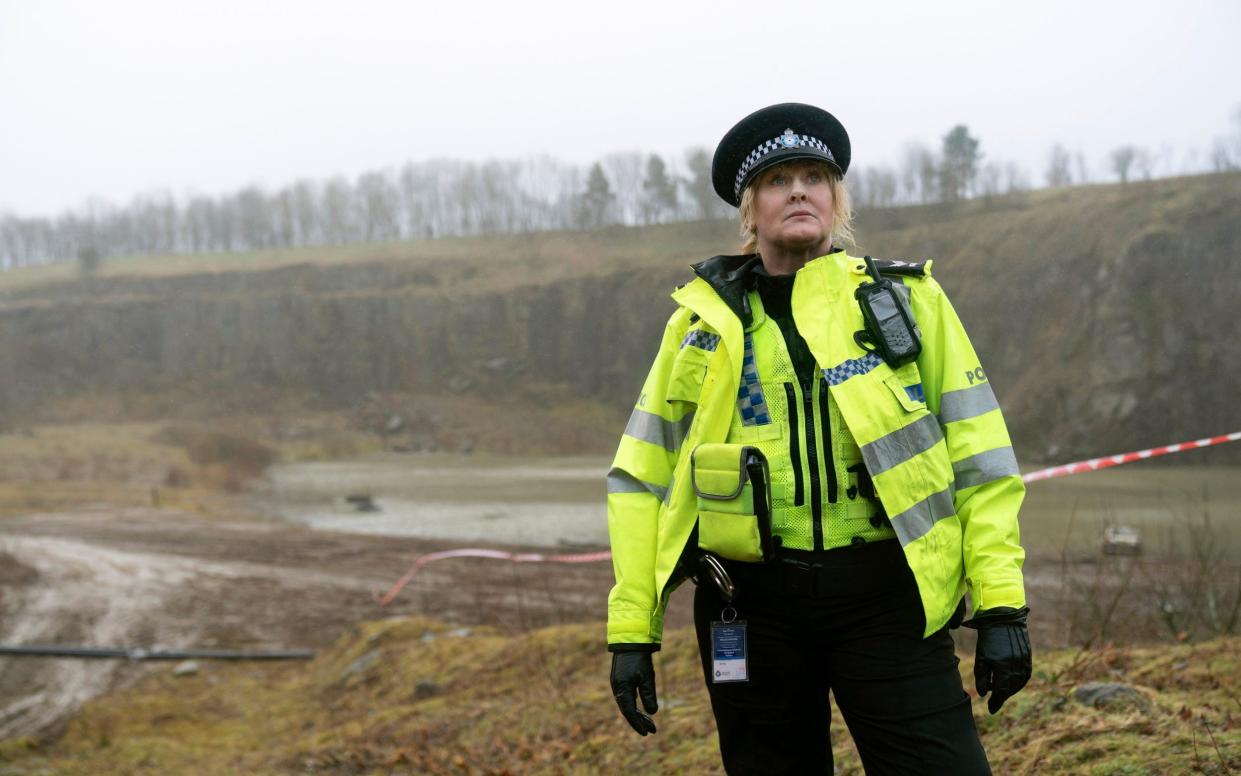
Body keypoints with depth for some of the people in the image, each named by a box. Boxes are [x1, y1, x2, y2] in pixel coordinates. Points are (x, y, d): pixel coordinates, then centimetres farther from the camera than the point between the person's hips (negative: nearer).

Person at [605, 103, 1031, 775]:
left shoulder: (907, 301, 7)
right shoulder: (706, 319, 9)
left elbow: (978, 457, 4)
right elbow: (642, 474, 9)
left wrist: (1002, 605, -4)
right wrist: (631, 630, 4)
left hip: (882, 597, -1)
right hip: (750, 605, 2)